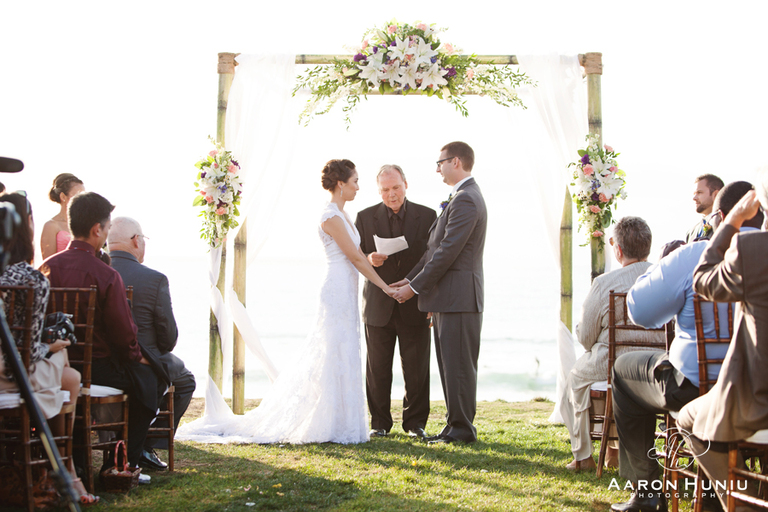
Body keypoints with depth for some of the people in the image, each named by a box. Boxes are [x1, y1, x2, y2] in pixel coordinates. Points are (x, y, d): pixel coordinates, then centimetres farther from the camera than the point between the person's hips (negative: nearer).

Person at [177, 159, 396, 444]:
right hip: (338, 290, -10)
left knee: (340, 355, 11)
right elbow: (355, 257, -15)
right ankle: (332, 425, 1)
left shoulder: (341, 215, 15)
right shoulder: (331, 216, -15)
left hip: (344, 292, 10)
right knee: (337, 356, -5)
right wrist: (384, 286, -11)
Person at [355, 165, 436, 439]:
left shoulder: (427, 216, 3)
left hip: (415, 307, 0)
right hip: (378, 306, 1)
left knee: (416, 370, 3)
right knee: (378, 369, 5)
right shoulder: (365, 217, 4)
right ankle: (380, 422, 17)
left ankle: (415, 422, 15)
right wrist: (369, 260, -18)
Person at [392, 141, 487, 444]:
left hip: (459, 298, -10)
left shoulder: (466, 200, -15)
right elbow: (436, 247, 18)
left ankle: (461, 429, 1)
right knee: (451, 365, 13)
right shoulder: (461, 197, 19)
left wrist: (415, 286, -13)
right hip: (449, 297, 10)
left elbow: (447, 251, -19)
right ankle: (456, 426, 19)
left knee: (458, 365, -5)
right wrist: (411, 279, 12)